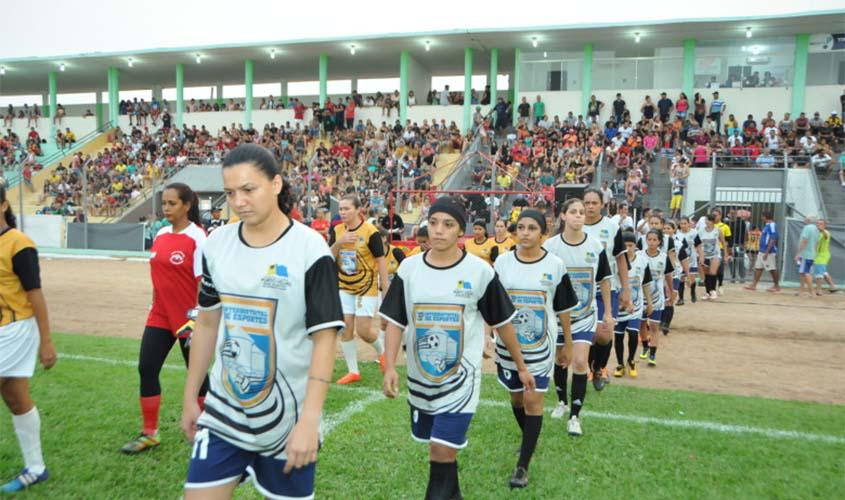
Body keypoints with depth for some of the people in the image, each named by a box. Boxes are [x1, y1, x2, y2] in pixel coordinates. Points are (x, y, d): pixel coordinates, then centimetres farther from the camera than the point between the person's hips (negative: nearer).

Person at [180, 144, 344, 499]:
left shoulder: (310, 250, -15)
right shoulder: (217, 244, 1)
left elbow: (324, 338, -15)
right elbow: (207, 324, 10)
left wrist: (309, 420, -20)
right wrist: (190, 397, 13)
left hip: (287, 417, -4)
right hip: (224, 411, 4)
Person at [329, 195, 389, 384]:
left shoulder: (370, 232, -14)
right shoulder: (337, 231, 1)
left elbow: (381, 261, -10)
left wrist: (386, 290, -11)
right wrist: (338, 243, -22)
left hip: (367, 287, -5)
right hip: (344, 287, 5)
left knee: (363, 331, -6)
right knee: (345, 328, 2)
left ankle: (382, 349, 27)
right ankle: (353, 371, 15)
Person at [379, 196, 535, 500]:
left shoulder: (480, 271, -11)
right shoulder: (409, 268, -4)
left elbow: (502, 322, -1)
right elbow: (395, 321, 0)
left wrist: (521, 366, 6)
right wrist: (389, 367, -10)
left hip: (461, 375, -4)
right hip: (419, 376, 4)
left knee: (442, 449, -13)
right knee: (439, 446, 20)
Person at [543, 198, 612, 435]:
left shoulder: (595, 246, -6)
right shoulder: (550, 246, -10)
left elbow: (604, 280, 4)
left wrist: (608, 312, 7)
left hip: (585, 315, 0)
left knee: (580, 362, -10)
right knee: (560, 359, 15)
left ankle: (574, 415, 2)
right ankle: (562, 401, 38)